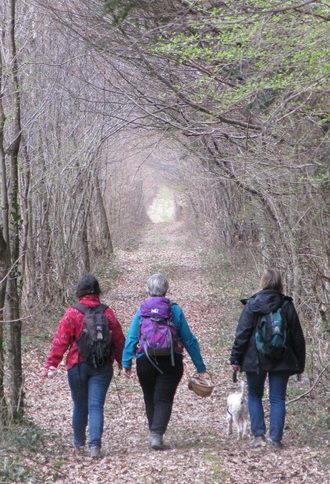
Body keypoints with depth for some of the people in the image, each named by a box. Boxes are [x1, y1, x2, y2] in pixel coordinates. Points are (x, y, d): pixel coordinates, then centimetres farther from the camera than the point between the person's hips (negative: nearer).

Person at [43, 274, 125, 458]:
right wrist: (122, 362, 20)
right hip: (102, 367, 1)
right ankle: (95, 445, -17)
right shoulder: (107, 313, 1)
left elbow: (60, 341, -10)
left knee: (80, 406, 15)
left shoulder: (72, 314, -8)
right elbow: (119, 339, 7)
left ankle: (79, 444, 31)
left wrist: (51, 364, -6)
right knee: (96, 406, -1)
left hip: (78, 366, -1)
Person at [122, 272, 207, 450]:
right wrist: (200, 366, 5)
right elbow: (189, 339, 1)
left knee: (150, 400, 17)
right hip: (170, 362, -1)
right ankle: (157, 434, -18)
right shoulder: (175, 310, 0)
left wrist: (126, 362, -6)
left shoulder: (141, 310, 1)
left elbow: (131, 338, -6)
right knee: (163, 400, -1)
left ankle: (154, 433, 24)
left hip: (145, 362, 1)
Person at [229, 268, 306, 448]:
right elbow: (297, 337, 3)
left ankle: (258, 435, 5)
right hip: (281, 361, 1)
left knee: (254, 396, 13)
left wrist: (236, 358, -1)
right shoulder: (287, 306, -1)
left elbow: (242, 334, -7)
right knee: (277, 399, 7)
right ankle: (276, 438, 1)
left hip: (255, 359, -1)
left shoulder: (252, 305, -6)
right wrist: (299, 362, 11)